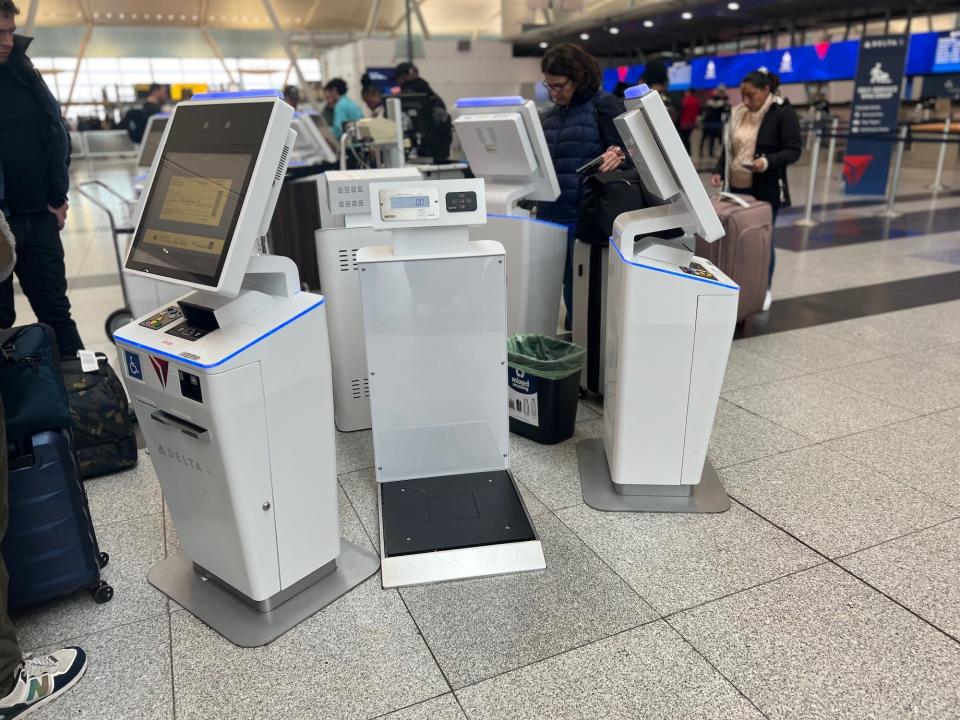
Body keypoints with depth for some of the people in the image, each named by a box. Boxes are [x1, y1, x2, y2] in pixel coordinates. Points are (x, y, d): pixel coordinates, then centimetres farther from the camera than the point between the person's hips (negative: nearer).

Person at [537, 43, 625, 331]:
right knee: (569, 286, 11)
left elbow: (625, 147, -10)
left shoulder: (605, 105, -3)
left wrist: (617, 154, -31)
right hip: (552, 213, 6)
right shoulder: (552, 114, 17)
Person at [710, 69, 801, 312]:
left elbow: (793, 150, -10)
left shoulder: (783, 112, -7)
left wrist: (768, 161, -27)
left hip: (766, 189, -5)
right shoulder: (738, 113, 9)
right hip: (738, 187, 5)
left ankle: (765, 289, 18)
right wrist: (719, 171, 1)